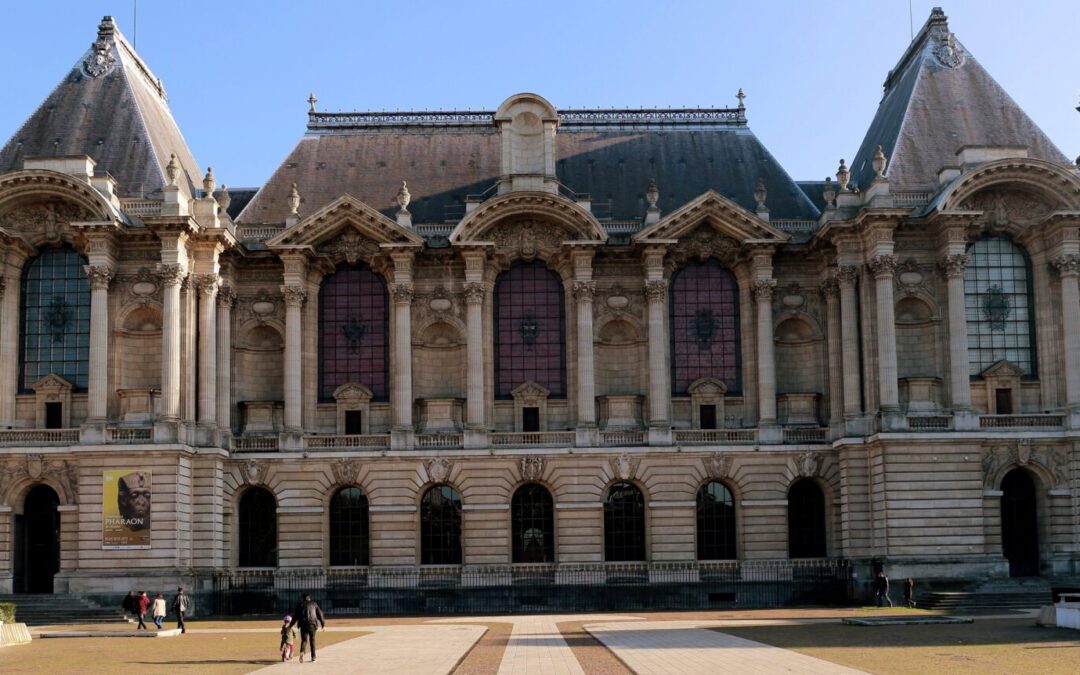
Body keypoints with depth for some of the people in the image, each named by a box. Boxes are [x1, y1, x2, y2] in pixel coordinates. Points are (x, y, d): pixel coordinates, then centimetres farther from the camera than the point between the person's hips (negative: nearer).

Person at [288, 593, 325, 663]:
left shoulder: (300, 605, 9)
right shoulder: (314, 604, 11)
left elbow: (295, 616, 5)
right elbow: (319, 614, 9)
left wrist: (290, 626, 10)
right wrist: (323, 623, 15)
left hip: (303, 625, 0)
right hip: (312, 625, 0)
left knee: (304, 640, 3)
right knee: (312, 640, 12)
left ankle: (302, 652, -27)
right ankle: (313, 657, 10)